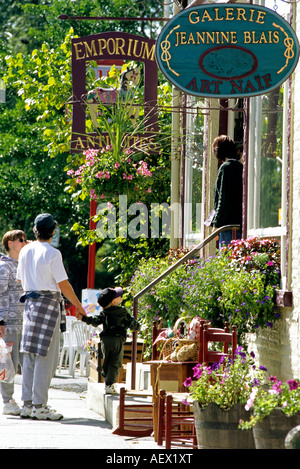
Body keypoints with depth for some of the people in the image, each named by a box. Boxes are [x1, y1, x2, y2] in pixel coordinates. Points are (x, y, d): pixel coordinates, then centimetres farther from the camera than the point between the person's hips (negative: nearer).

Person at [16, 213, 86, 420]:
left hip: (30, 302, 7)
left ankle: (27, 404, 11)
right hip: (49, 303, -7)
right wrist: (78, 306, 1)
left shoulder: (25, 251, 8)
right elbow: (64, 284, -11)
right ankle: (39, 406, -6)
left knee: (30, 356, 10)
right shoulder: (52, 253, -13)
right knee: (46, 357, -5)